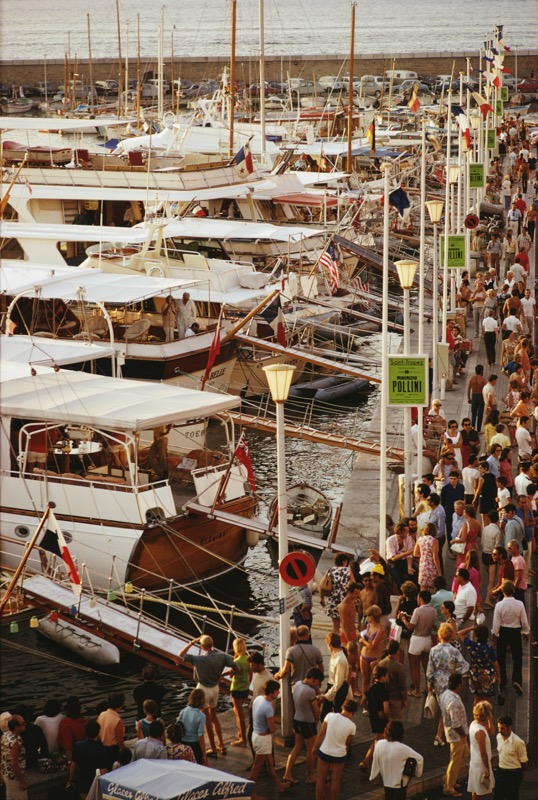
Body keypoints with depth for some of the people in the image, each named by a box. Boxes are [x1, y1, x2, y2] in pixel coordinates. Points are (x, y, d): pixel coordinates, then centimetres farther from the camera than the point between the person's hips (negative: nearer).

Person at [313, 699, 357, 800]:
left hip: (324, 752, 0)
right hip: (339, 755, 0)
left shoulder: (330, 716, -15)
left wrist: (315, 747, 2)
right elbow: (348, 742, -4)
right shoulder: (352, 726, -14)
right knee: (335, 781, 16)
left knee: (321, 779, 15)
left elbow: (321, 734, -9)